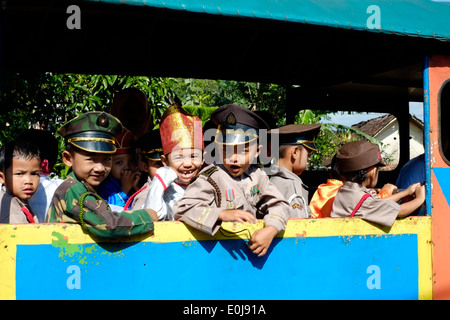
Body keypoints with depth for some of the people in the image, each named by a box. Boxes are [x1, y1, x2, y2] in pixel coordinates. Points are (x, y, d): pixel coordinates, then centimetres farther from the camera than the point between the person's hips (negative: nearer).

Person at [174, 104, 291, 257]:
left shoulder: (257, 175, 7)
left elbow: (278, 204, 5)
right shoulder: (211, 177, -8)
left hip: (251, 245, 5)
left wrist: (270, 230, -14)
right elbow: (182, 209, -16)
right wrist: (222, 214, -27)